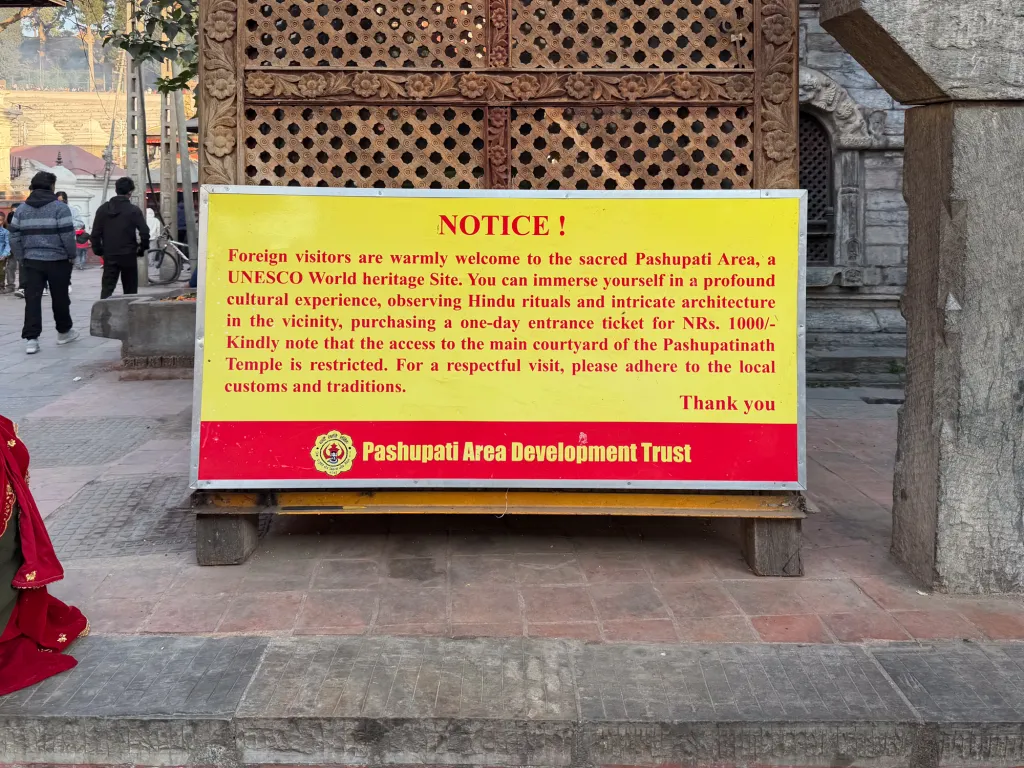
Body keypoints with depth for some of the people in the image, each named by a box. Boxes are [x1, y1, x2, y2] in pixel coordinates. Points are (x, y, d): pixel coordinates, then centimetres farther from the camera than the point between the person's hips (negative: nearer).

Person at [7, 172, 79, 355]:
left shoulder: (21, 209, 7)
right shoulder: (60, 208, -8)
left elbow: (15, 237, 7)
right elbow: (67, 235, -11)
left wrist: (21, 257, 12)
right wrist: (71, 255, 1)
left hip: (31, 261, 3)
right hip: (57, 260, -3)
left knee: (32, 299, 0)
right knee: (60, 298, 12)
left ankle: (31, 338, -8)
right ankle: (64, 331, 28)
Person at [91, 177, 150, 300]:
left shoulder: (103, 209, 3)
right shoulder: (134, 210, -7)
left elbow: (96, 232, 2)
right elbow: (144, 232, -13)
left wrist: (98, 250, 13)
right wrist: (142, 248, 2)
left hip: (109, 255, 2)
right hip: (128, 256, -2)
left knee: (107, 288, 2)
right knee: (130, 290, 9)